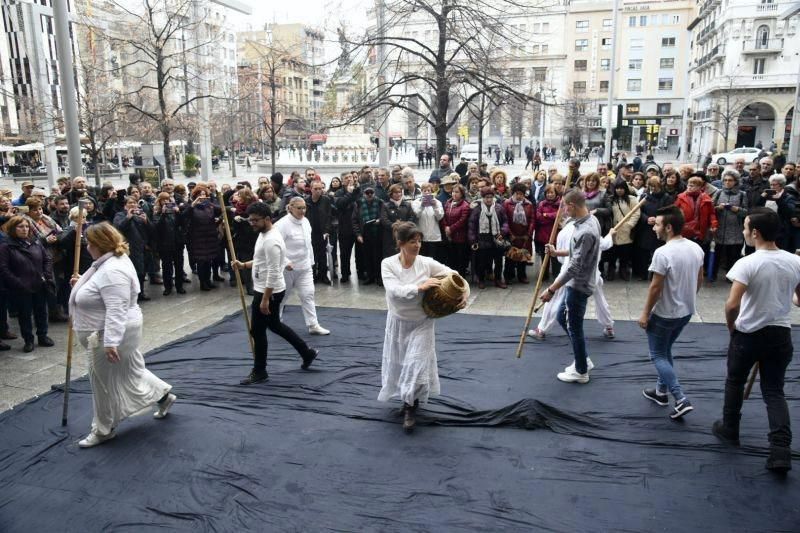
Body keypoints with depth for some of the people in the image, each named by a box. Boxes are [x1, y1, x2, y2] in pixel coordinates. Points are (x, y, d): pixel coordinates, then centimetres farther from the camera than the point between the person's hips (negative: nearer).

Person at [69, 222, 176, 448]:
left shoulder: (112, 270, -27)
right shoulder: (110, 261, 7)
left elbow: (116, 310, -32)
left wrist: (110, 342, -33)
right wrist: (82, 283, 17)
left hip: (110, 334, -10)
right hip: (111, 333, 10)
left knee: (104, 380, 4)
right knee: (131, 371, 21)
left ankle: (104, 429, 20)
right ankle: (163, 395, 34)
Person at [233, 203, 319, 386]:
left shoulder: (271, 240, -25)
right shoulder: (265, 234, 9)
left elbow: (273, 273, -28)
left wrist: (265, 299, -27)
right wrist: (244, 265, 8)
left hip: (268, 292, -11)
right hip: (265, 290, 11)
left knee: (257, 329, 1)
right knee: (274, 325, 21)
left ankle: (259, 372, 15)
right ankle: (307, 352, 28)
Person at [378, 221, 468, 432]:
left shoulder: (427, 263, -14)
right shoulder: (388, 264, -14)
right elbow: (394, 290, -28)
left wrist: (465, 292, -25)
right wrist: (420, 287, -38)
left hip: (421, 322, -1)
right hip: (398, 322, 1)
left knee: (416, 364, -7)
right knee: (398, 364, 16)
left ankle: (410, 408, 10)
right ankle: (405, 398, 44)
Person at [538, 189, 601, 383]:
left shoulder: (585, 232, -29)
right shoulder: (591, 219, 2)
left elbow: (574, 267, -28)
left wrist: (551, 290, -25)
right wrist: (557, 252, 13)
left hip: (578, 285, -10)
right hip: (577, 283, 10)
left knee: (574, 328, 6)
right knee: (562, 317, 22)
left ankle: (581, 372, 23)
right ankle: (582, 359, 34)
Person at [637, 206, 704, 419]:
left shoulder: (663, 253, -25)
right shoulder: (696, 248, -1)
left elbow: (656, 287, -21)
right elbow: (699, 280, 9)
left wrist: (645, 313, -11)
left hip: (665, 314, -8)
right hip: (686, 311, 8)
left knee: (658, 356, 7)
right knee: (665, 351, 24)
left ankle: (681, 400, -1)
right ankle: (661, 391, 34)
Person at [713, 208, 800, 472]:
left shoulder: (748, 263, -20)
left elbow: (732, 305, -25)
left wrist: (731, 327, -5)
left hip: (748, 334, -4)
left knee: (735, 383, 19)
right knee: (774, 391, 12)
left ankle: (729, 430, 34)